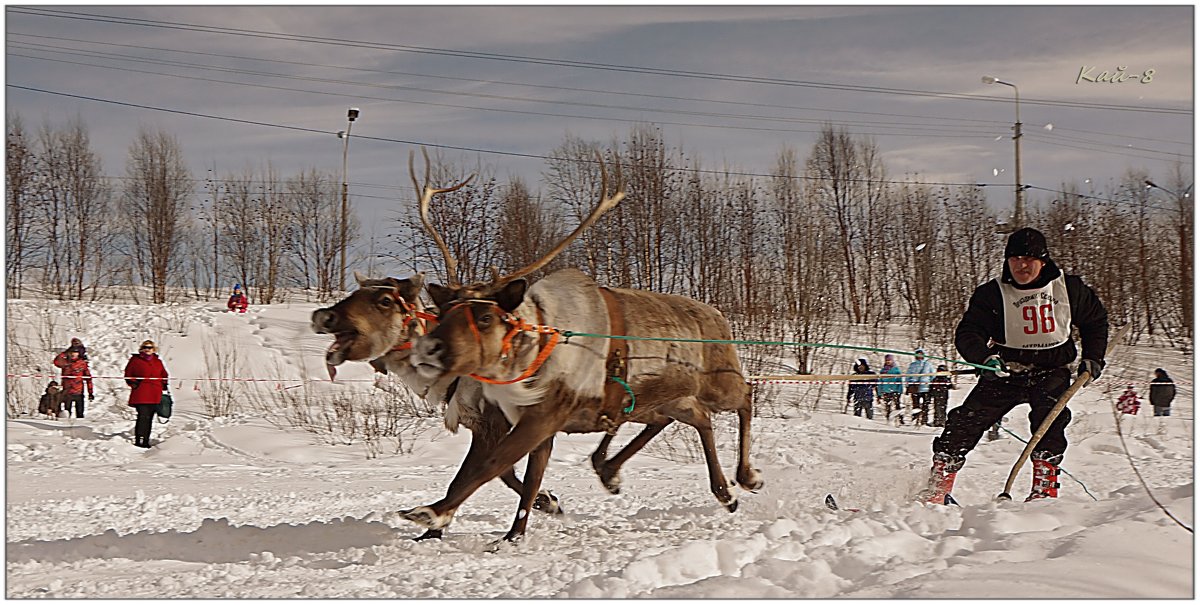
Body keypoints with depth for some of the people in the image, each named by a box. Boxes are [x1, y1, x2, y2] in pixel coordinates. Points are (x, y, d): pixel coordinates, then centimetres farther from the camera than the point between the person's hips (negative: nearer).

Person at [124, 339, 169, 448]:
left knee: (149, 418, 6)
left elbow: (164, 375, 27)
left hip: (155, 396, 5)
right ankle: (138, 440, -12)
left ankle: (146, 440, 12)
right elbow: (128, 374, 7)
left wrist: (164, 385, 13)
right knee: (143, 416, -14)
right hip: (141, 394, -5)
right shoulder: (136, 361, 4)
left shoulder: (158, 362, 16)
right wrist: (133, 383, -7)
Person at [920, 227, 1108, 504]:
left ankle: (1045, 486, -26)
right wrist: (985, 356, -37)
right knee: (968, 419, -12)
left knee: (1049, 413, -29)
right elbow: (967, 333, -16)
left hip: (1051, 370, 0)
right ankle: (938, 486, -6)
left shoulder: (1068, 288, -2)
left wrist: (1093, 359, 6)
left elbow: (1096, 320, 16)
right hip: (1006, 370, 0)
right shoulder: (992, 294, -8)